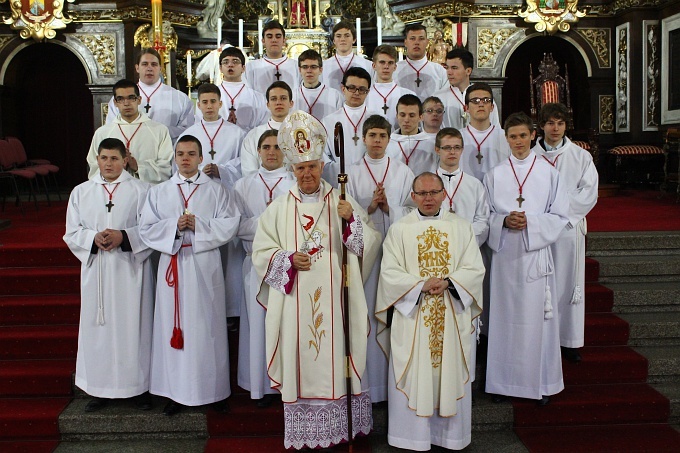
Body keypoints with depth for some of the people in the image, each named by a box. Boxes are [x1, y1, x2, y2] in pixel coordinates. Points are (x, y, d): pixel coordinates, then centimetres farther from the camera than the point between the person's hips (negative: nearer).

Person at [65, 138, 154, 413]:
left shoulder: (139, 190, 1)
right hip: (96, 270, 3)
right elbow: (72, 233, 6)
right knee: (97, 326, 5)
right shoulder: (81, 192, 9)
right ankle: (100, 388, 17)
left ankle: (139, 385, 14)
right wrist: (94, 239, -13)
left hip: (130, 269, -2)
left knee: (133, 325, 1)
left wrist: (123, 237, -17)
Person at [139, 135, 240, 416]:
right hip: (172, 264, 1)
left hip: (205, 265, -1)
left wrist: (199, 225, -14)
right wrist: (174, 226, -12)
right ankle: (177, 392, 11)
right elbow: (146, 229, 4)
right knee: (174, 326, 2)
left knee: (208, 326, 2)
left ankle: (214, 390, 13)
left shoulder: (215, 190, 6)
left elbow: (230, 224, -2)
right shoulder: (158, 192, 11)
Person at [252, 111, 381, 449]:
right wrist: (289, 259, -13)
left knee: (333, 360, 1)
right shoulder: (279, 209, 7)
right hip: (295, 302, 1)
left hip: (333, 300, 0)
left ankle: (337, 426, 16)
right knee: (300, 358, 2)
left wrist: (353, 219, -17)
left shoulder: (342, 203, 7)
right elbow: (261, 251, 4)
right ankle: (302, 432, 14)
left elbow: (370, 243, 0)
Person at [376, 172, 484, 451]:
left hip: (452, 317, 1)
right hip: (411, 316, -1)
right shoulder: (399, 230, 3)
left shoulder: (461, 227, 7)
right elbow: (389, 273, -5)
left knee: (450, 373, 7)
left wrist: (447, 282, -16)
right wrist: (421, 285, -18)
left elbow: (475, 269, 1)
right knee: (413, 375, 3)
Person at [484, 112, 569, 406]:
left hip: (536, 252, -1)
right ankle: (504, 381, 14)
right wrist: (504, 221, -12)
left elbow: (559, 216, 3)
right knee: (505, 316, 3)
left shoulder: (549, 173, 5)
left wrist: (531, 222, -13)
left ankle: (541, 383, 13)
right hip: (504, 253, 1)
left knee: (537, 317, 1)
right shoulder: (495, 175, 7)